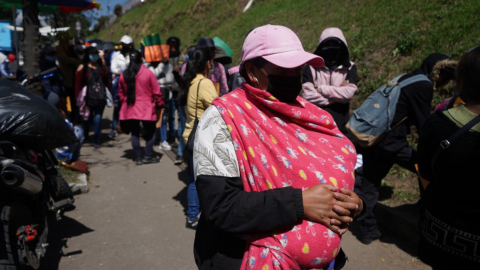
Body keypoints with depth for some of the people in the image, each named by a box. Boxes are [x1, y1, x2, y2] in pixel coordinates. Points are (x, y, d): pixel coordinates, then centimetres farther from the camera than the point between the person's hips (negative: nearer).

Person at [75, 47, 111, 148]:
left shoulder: (102, 67, 9)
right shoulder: (82, 68, 0)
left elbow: (107, 82, 8)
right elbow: (78, 84, -3)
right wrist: (78, 97, -9)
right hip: (87, 97, -1)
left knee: (98, 118, -4)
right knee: (87, 118, 12)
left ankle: (96, 140, 2)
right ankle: (85, 137, 33)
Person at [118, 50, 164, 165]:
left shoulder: (124, 75, 4)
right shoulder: (148, 73, -9)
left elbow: (121, 93, 10)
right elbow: (156, 91, -7)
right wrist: (160, 104, 5)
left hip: (130, 109, 4)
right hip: (146, 109, -4)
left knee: (135, 133, 11)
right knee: (150, 132, 10)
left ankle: (138, 157, 14)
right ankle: (148, 156, 8)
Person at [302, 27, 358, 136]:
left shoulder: (349, 68, 6)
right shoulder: (311, 68, 2)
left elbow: (349, 93, -9)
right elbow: (307, 94, -12)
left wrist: (321, 89, -7)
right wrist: (338, 94, -8)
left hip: (341, 125, 1)